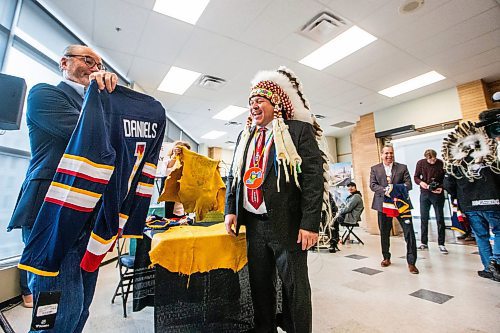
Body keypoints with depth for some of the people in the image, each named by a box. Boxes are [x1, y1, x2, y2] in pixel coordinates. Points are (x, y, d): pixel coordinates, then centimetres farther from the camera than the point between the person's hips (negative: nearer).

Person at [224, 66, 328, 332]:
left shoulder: (299, 130, -3)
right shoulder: (245, 136, 14)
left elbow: (314, 177, -10)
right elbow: (233, 174, 14)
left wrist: (310, 223, -15)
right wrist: (230, 209, 3)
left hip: (287, 223, -5)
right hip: (253, 223, 6)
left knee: (295, 288, 10)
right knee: (259, 285, 18)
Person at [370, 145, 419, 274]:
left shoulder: (402, 168, 8)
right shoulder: (374, 169, 8)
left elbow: (408, 184, -2)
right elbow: (372, 185, -3)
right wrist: (385, 190, -21)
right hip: (383, 204, 1)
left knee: (409, 232, -5)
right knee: (384, 233, 10)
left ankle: (411, 262, 8)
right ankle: (386, 258, 28)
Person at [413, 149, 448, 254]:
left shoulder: (441, 163, -8)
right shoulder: (420, 163, -4)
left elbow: (445, 178, 0)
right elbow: (416, 177, 4)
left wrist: (441, 187, -17)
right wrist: (420, 182, -17)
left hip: (438, 194, -2)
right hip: (424, 194, 2)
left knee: (440, 219, 3)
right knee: (423, 219, 7)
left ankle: (441, 244, 14)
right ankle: (424, 243, 18)